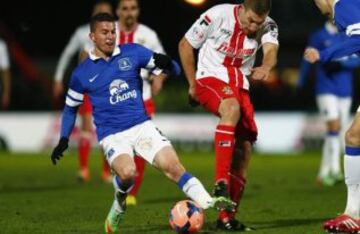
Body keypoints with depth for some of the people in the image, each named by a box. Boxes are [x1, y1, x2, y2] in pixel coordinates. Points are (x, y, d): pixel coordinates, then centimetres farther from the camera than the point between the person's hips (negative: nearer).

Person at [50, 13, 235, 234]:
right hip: (112, 135, -2)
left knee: (173, 166, -20)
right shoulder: (82, 74, 3)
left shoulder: (132, 53, 3)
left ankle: (208, 203, -24)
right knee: (127, 173, -29)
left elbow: (174, 70, 5)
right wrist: (64, 140, 8)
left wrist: (166, 63, -18)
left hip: (142, 126, 2)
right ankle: (120, 203, 3)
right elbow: (70, 108, 19)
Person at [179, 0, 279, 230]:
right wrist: (193, 84, -1)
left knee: (244, 150, 1)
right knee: (232, 108, -37)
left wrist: (266, 67, -51)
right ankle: (221, 183, -41)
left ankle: (227, 216, 11)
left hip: (240, 86, 5)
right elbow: (185, 45, -4)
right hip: (210, 79, -5)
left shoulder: (268, 26, -6)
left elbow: (271, 50, -28)